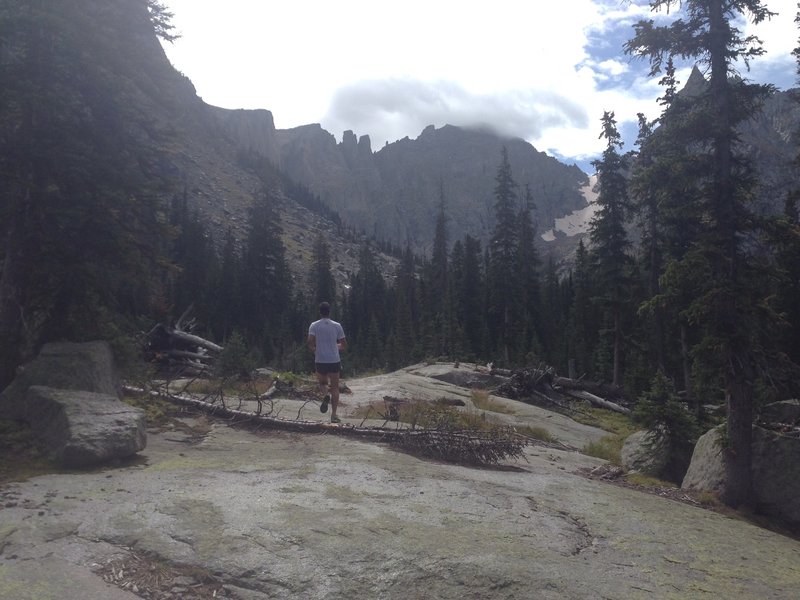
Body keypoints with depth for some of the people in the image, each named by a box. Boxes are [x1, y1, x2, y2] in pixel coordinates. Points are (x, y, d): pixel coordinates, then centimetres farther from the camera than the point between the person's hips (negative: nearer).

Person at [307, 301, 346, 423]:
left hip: (320, 361, 0)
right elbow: (344, 345, 5)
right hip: (334, 361, 0)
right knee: (334, 387, 9)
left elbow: (310, 342, -14)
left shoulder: (314, 325, -1)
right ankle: (334, 414, 2)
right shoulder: (336, 326, 1)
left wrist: (314, 350, 7)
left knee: (322, 383, 23)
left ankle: (325, 395, -10)